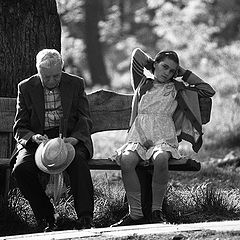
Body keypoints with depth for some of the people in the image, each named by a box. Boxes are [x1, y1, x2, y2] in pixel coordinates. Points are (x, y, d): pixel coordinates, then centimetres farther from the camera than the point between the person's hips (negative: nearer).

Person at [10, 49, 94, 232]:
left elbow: (85, 120, 3)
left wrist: (75, 138, -20)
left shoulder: (76, 84, 5)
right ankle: (46, 218, -14)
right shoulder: (26, 88, 4)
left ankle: (85, 219, -34)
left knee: (78, 161, -35)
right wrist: (33, 137, -21)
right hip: (37, 141, 1)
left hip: (71, 139, -1)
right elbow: (19, 128, 3)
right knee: (21, 168, -29)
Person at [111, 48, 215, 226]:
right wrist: (153, 67, 33)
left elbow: (209, 91, 18)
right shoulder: (142, 84, 26)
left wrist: (185, 74, 21)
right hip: (138, 136, 1)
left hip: (164, 138, -1)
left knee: (160, 159, -39)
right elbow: (137, 55, 26)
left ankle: (157, 210, -30)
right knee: (126, 160, -35)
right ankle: (136, 213, -32)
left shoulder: (177, 88, 23)